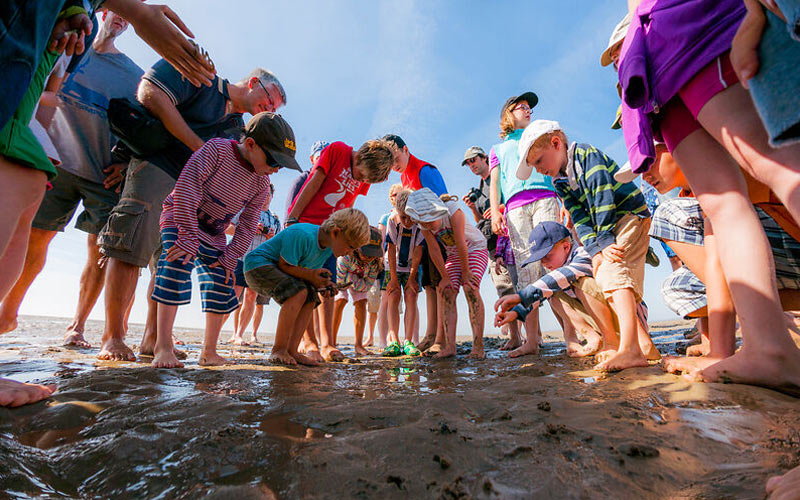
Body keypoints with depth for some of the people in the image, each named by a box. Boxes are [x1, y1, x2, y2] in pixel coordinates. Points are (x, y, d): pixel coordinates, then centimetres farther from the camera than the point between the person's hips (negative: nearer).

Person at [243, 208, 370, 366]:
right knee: (298, 292, -28)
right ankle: (278, 349, -16)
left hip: (277, 270, 9)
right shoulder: (302, 234, -30)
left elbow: (308, 271, 7)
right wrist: (310, 275, -31)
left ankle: (291, 350, -7)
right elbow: (284, 265, -22)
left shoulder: (330, 246, -2)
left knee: (311, 298, -8)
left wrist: (321, 282, -11)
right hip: (258, 264, -9)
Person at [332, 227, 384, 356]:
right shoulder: (346, 256, -42)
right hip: (339, 278, -3)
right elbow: (339, 283, -34)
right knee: (339, 302, -21)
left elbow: (367, 286, -26)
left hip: (360, 280, 3)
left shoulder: (375, 262, -30)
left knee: (361, 304, -12)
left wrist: (351, 278, -36)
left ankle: (359, 345, -6)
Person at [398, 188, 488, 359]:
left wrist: (465, 271, -21)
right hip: (453, 255, 5)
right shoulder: (424, 225, -15)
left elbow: (461, 244, -28)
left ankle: (478, 345, -21)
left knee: (470, 288, -24)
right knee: (447, 293, -10)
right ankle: (449, 346, -11)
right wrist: (445, 277, -9)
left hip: (475, 249, -5)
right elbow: (434, 251, -10)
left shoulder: (453, 211, -31)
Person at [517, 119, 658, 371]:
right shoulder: (560, 183, 9)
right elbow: (580, 220, -3)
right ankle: (644, 345, 11)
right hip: (607, 230, 9)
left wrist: (604, 238, -18)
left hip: (630, 215, -9)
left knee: (612, 272, -26)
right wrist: (597, 248, -17)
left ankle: (629, 349, -32)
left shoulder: (587, 155, -11)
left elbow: (603, 198, -20)